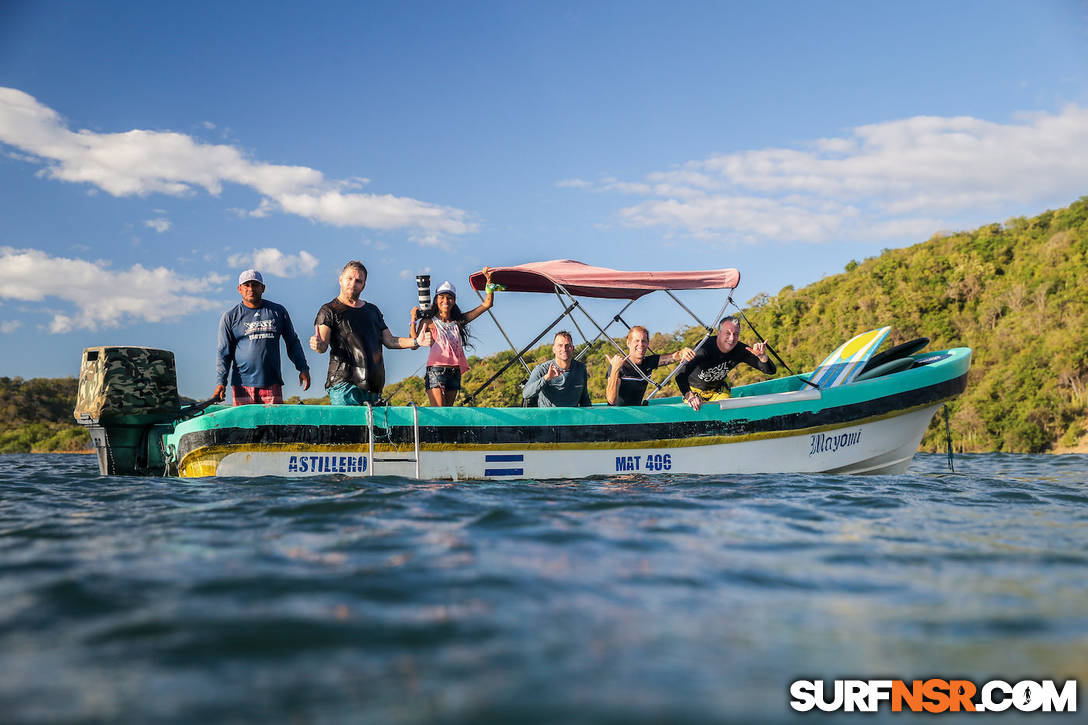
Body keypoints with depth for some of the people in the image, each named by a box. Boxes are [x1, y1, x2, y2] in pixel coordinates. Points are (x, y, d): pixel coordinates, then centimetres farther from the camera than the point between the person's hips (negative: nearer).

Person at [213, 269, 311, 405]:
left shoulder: (278, 311, 12)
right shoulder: (230, 316, 7)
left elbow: (292, 342, 18)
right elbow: (223, 352, 6)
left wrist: (303, 368, 9)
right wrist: (220, 382, -4)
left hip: (272, 384, 1)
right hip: (242, 384, -1)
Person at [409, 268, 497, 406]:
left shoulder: (458, 321, 13)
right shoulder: (429, 322, 2)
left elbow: (487, 304, 14)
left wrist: (489, 281, 6)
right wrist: (413, 320, -13)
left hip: (455, 373, 5)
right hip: (436, 372, -5)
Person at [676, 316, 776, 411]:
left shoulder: (740, 350, -19)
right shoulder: (705, 348, -35)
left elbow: (770, 371, -16)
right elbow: (680, 374, -47)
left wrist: (762, 356, -39)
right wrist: (689, 396, -65)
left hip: (718, 390, 3)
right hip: (694, 389, -3)